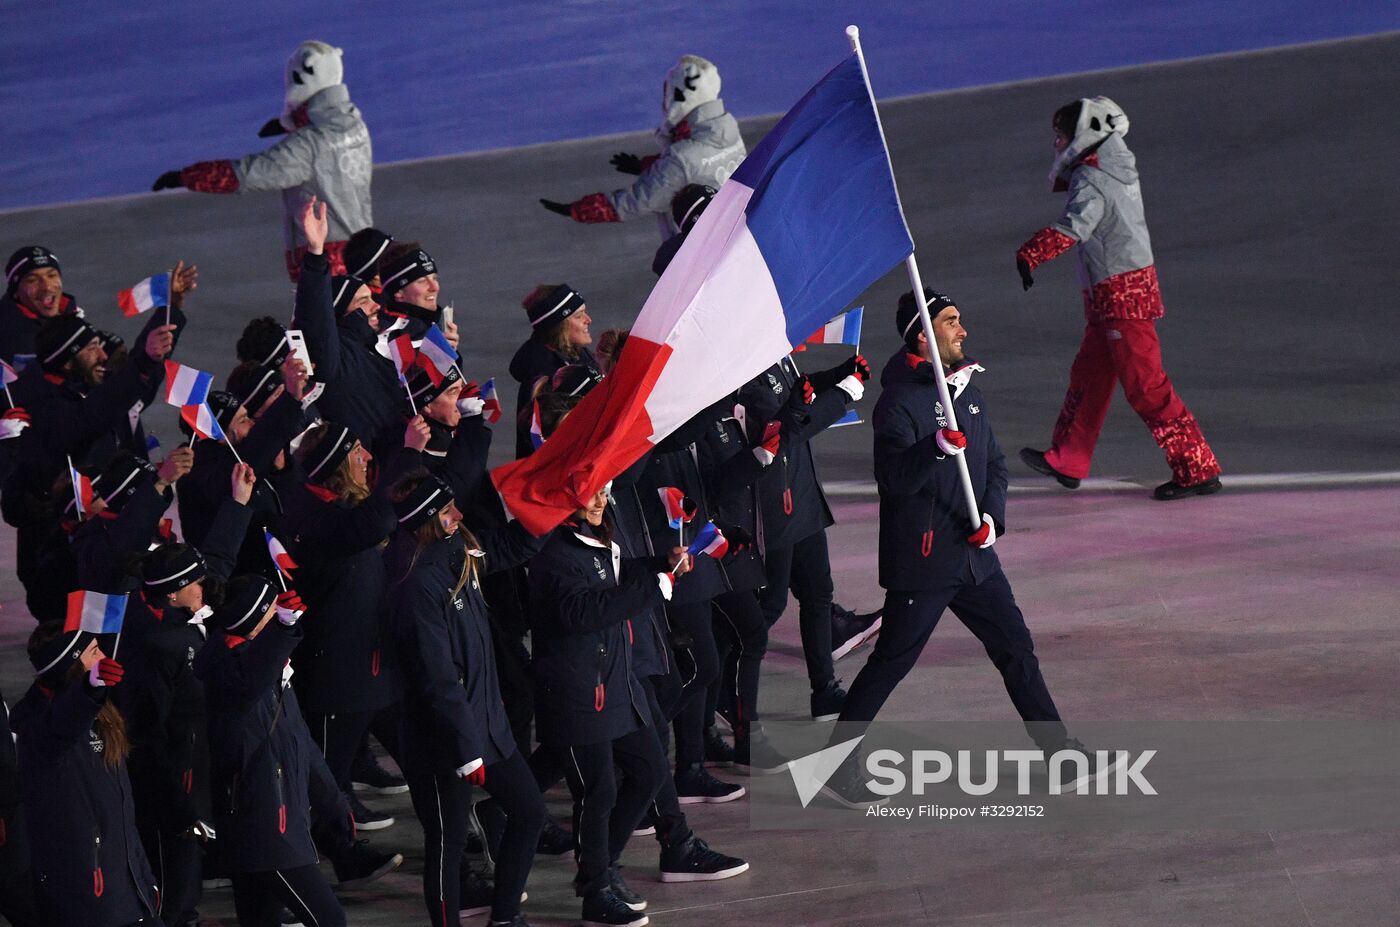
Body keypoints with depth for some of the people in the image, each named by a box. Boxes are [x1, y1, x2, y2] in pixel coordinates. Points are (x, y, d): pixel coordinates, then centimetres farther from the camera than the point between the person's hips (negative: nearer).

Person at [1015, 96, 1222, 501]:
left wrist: (1029, 254, -41)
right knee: (1089, 375, 20)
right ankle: (1066, 461, 33)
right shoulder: (1116, 168, 11)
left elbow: (1074, 225, -34)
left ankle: (1199, 469, -8)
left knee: (1145, 385, -8)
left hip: (1121, 295, -10)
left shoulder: (1091, 180, -17)